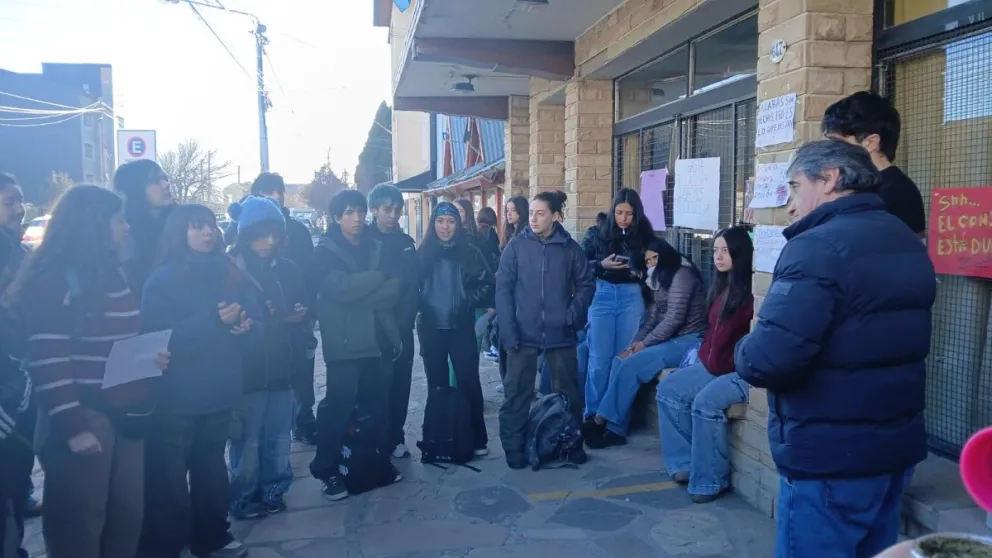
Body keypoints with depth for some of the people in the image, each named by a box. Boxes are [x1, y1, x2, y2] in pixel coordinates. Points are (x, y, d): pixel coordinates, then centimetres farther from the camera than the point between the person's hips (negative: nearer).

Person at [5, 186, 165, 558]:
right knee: (78, 524, 2)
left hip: (125, 416, 8)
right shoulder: (53, 280, -11)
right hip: (84, 418, -7)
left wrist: (151, 356, 6)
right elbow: (46, 360, -16)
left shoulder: (113, 273, 14)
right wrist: (71, 425, -19)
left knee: (127, 517, 12)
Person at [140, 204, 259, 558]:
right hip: (175, 397, -4)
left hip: (219, 392, 5)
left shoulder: (230, 274, 6)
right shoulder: (162, 280, -7)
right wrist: (214, 321, -25)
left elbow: (256, 327, 6)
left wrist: (244, 327, -17)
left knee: (211, 469, 16)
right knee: (168, 477, 1)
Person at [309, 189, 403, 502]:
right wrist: (379, 277, -9)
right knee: (339, 406, -2)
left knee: (379, 405, 9)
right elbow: (340, 288, -17)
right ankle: (326, 470, 11)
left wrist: (360, 294, -13)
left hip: (380, 339, 4)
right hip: (345, 343, -4)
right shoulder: (325, 251, 0)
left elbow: (396, 289, 1)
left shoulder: (377, 248, 12)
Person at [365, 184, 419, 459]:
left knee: (399, 385, 6)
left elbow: (413, 286, 2)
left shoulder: (406, 242, 8)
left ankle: (395, 438, 18)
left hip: (401, 328, 3)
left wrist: (404, 321, -10)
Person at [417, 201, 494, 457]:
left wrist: (468, 302, -7)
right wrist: (421, 307, -4)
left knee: (468, 382, -1)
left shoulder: (469, 252, -2)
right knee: (437, 384, 10)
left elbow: (487, 285, 2)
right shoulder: (423, 253, 2)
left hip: (461, 328, -2)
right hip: (431, 328, 2)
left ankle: (477, 439, 9)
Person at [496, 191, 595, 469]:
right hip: (523, 333, -1)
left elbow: (586, 283, 7)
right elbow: (503, 289, -4)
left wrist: (574, 314, -8)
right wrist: (508, 330, -12)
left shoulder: (570, 248, 0)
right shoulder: (516, 246, -2)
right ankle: (514, 448, 19)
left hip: (560, 333, 1)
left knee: (568, 391, 12)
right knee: (517, 392, 6)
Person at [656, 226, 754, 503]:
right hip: (713, 365, 10)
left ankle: (710, 480, -14)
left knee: (706, 402, -29)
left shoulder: (751, 291, -16)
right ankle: (685, 463, -1)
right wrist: (705, 357, 7)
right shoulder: (721, 287, 14)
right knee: (668, 390, -3)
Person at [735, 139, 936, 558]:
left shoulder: (818, 247, -20)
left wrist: (744, 353, -7)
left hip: (829, 455, -9)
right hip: (897, 445, 9)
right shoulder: (908, 243, 10)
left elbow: (767, 360, -30)